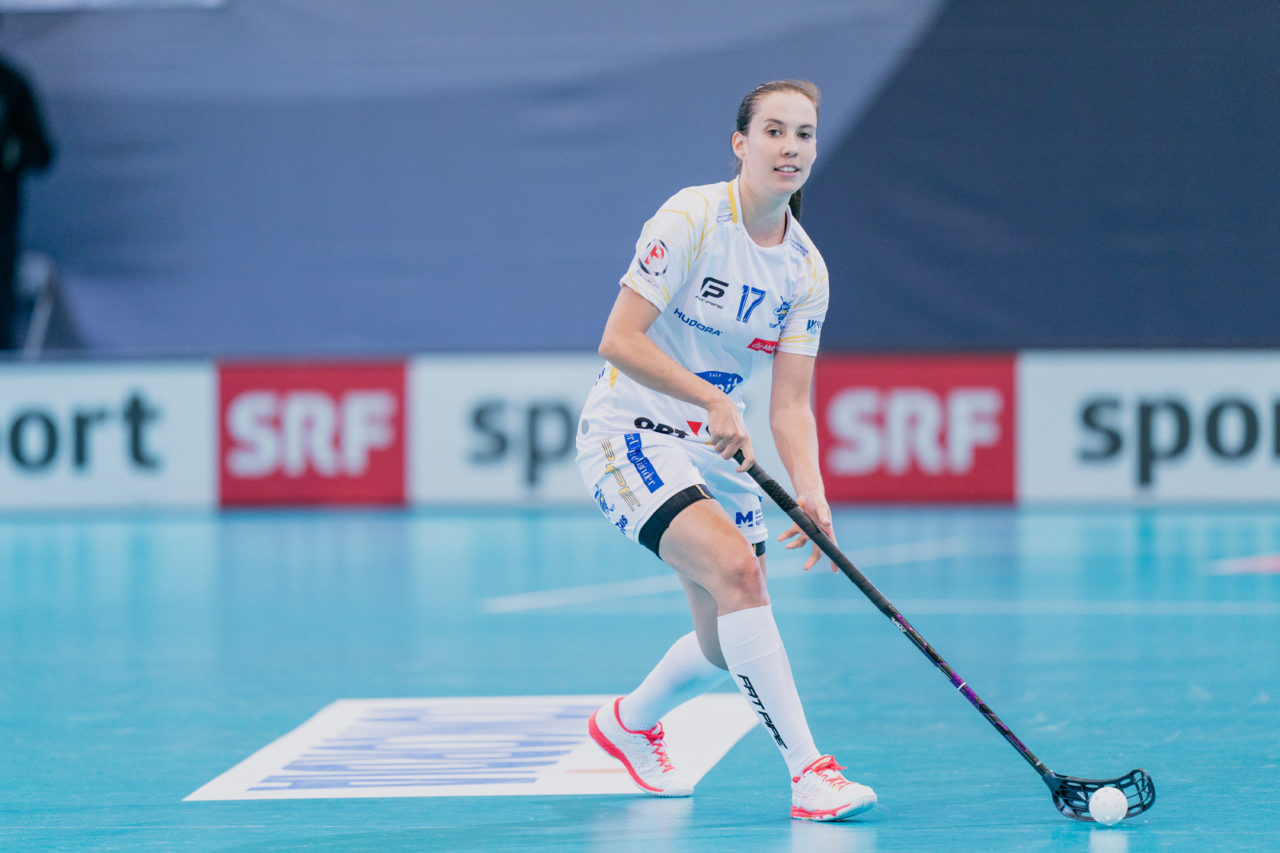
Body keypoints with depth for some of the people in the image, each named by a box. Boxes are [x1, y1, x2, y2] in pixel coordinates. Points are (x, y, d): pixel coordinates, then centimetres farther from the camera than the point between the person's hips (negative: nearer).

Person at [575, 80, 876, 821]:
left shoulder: (806, 270, 1)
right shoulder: (692, 219, -17)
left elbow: (791, 404, -2)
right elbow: (618, 340, -20)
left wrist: (810, 492, -19)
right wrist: (713, 400, -27)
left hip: (716, 450, 7)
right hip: (631, 432, -7)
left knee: (729, 642, 9)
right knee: (735, 567, -28)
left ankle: (630, 723, 41)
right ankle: (809, 772, -29)